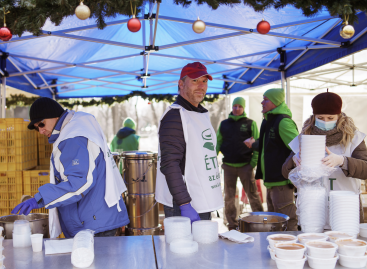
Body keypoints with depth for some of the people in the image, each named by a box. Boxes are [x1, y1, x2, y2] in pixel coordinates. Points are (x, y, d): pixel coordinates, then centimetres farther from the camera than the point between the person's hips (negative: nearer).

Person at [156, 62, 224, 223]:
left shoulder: (202, 114, 17)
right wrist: (184, 204, -26)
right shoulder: (174, 116, -14)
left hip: (204, 204, 9)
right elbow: (169, 164, -21)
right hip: (185, 207, -9)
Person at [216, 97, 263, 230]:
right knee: (229, 197, 6)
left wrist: (254, 160, -8)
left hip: (245, 165, -2)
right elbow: (218, 143, 13)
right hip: (228, 165, 3)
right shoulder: (224, 124, 11)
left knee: (253, 195, -2)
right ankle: (232, 224, 17)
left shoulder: (250, 123, 4)